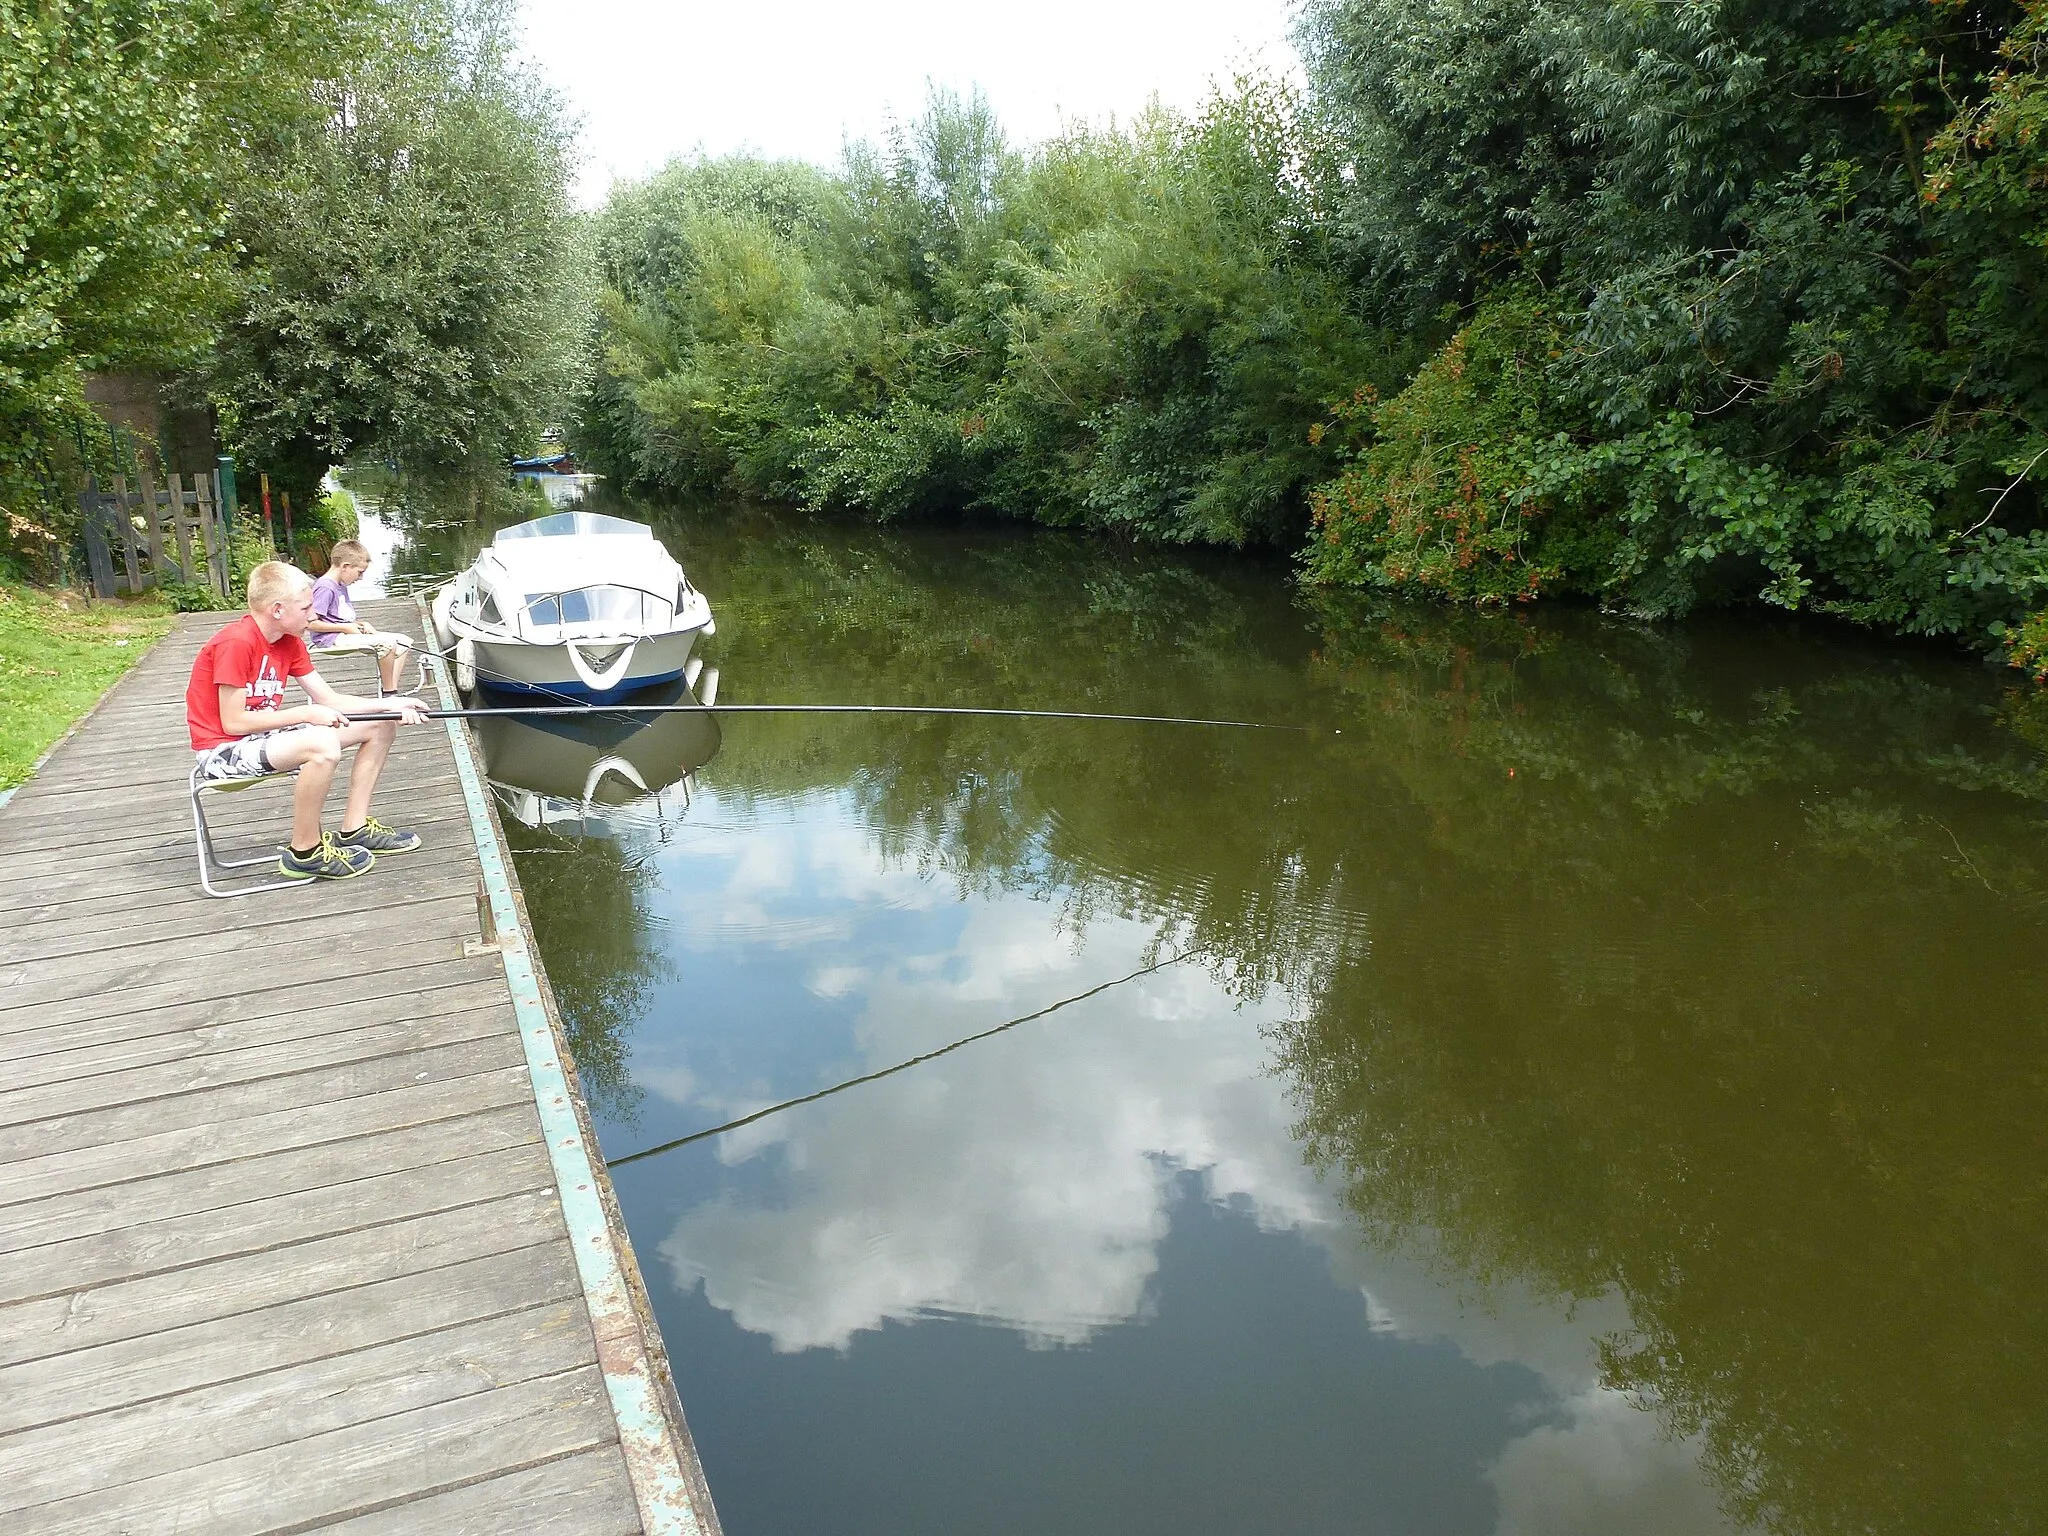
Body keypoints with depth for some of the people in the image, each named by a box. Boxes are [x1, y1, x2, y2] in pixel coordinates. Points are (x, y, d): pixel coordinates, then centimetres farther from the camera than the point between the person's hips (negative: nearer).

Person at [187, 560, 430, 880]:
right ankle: (305, 853, -19)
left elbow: (330, 700, 4)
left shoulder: (289, 642, 4)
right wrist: (306, 714, -23)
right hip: (224, 749, -9)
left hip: (263, 734, 9)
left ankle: (355, 829, 9)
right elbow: (233, 722, -23)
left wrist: (390, 705, -8)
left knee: (380, 725, 5)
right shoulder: (236, 643, -22)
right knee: (322, 744, -37)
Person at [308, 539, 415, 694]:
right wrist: (345, 627, -16)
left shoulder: (341, 586, 18)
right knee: (386, 642, -27)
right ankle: (388, 693, -18)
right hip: (330, 639, -10)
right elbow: (310, 623, -21)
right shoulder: (324, 588, -14)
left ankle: (392, 691, -7)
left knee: (404, 641, 0)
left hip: (345, 634, 10)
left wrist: (359, 624, 5)